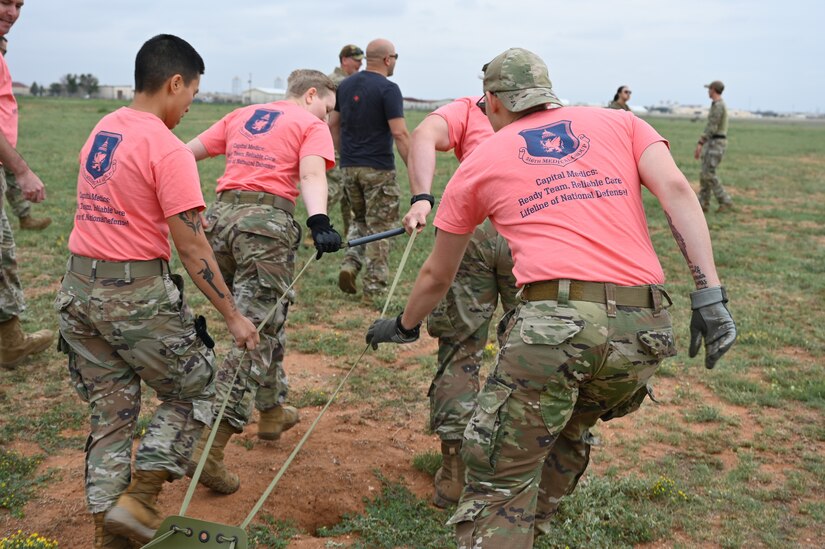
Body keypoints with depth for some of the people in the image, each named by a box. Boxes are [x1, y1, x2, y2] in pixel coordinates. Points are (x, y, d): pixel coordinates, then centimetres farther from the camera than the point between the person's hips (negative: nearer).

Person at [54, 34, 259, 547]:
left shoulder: (100, 130, 10)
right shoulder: (168, 149, -15)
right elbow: (191, 246, -17)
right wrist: (233, 315, -11)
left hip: (78, 287, 8)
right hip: (136, 293, -8)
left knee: (110, 414, 16)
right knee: (195, 391, 13)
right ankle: (139, 499, 7)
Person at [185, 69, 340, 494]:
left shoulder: (242, 115, 23)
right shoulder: (312, 125, 7)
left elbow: (188, 152, 21)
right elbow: (311, 174, -14)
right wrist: (319, 222, -28)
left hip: (221, 215, 7)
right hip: (267, 222, -6)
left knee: (264, 319, 23)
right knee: (257, 335, -4)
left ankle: (272, 412, 36)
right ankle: (209, 449, -11)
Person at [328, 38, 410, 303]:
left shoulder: (346, 85, 9)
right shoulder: (388, 89, -12)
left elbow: (333, 124, 13)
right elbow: (400, 134, -18)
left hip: (349, 167, 6)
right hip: (378, 169, -6)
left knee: (360, 219, 24)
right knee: (379, 227, 3)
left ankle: (350, 263, 4)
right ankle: (374, 289, 7)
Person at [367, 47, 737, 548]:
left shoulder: (479, 163, 18)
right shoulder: (620, 122, 21)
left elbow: (436, 276, 28)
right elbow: (676, 190, 2)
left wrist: (404, 327, 46)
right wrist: (710, 295, -2)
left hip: (554, 321, -3)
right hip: (645, 327, 4)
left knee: (500, 479, 6)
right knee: (568, 432, 28)